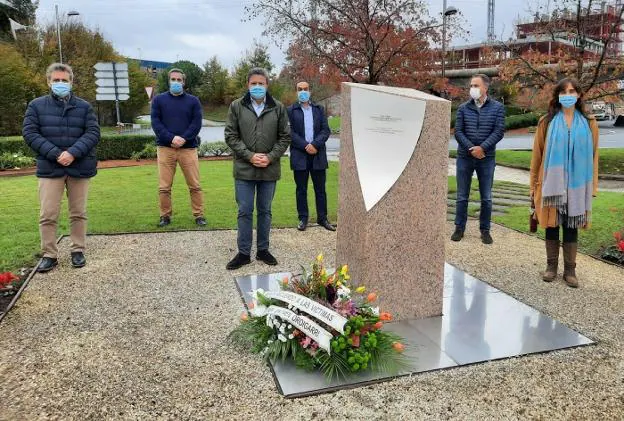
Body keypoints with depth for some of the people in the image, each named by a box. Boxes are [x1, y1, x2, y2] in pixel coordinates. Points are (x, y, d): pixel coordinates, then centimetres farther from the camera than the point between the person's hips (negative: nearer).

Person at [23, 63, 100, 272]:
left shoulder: (84, 106, 7)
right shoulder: (36, 105, 6)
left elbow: (93, 133, -2)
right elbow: (29, 133, -1)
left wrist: (73, 153, -16)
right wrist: (55, 154, -15)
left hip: (79, 167, 1)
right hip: (49, 168, 0)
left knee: (78, 213, 8)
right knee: (48, 215, -1)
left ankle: (78, 251, 21)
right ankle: (49, 255, 11)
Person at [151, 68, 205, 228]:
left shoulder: (193, 101, 10)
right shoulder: (159, 100, 10)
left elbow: (197, 123, 0)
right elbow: (155, 122, 0)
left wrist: (183, 138, -14)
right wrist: (171, 138, -15)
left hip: (188, 148, 0)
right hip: (165, 148, 1)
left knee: (195, 185, 1)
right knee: (164, 187, 3)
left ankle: (199, 215, 11)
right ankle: (165, 216, 15)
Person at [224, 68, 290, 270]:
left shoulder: (278, 108, 3)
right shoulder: (236, 106, 0)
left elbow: (285, 137, 4)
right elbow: (231, 136, -1)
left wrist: (270, 157, -10)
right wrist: (249, 155, -13)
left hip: (269, 170, 1)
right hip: (244, 169, -1)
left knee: (265, 211, 12)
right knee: (244, 212, 4)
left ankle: (263, 250, 25)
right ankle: (243, 253, 16)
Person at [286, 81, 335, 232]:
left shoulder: (319, 109, 11)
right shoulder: (290, 110, 4)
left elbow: (325, 130, 2)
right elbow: (290, 133, -5)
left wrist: (315, 144, -13)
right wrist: (305, 146, -15)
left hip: (318, 154, 2)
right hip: (299, 155, -2)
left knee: (320, 189, 7)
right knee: (301, 189, 6)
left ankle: (322, 218, 15)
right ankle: (303, 218, 14)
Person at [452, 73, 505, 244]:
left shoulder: (497, 107, 1)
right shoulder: (463, 108, 4)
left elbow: (499, 131, -5)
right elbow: (458, 131, -2)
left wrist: (482, 148, -16)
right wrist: (471, 149, -14)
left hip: (487, 158, -1)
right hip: (465, 157, 1)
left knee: (486, 197, 6)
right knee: (462, 196, 7)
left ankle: (485, 230, 17)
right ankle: (459, 228, 17)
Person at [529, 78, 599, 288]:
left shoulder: (589, 124, 5)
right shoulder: (547, 122, 2)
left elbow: (593, 156, 7)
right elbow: (537, 154, 3)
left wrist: (592, 186, 5)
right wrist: (534, 184, 2)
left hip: (577, 185, 1)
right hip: (552, 183, -1)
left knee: (571, 227, 7)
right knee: (552, 225, 7)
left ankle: (570, 270, 16)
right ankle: (551, 266, 19)